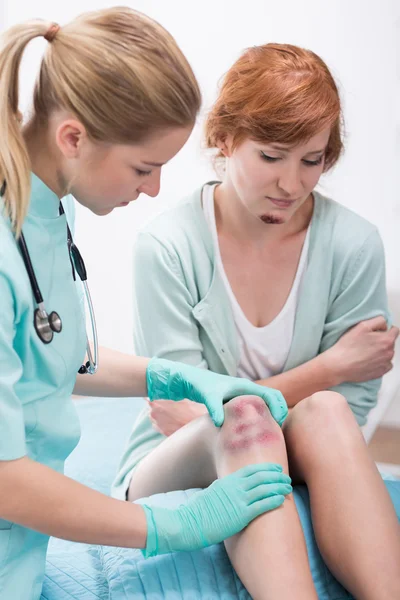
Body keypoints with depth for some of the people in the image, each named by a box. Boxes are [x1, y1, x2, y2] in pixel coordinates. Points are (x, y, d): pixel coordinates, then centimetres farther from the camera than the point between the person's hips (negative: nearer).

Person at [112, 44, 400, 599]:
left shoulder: (353, 246, -8)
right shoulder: (167, 246, -14)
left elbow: (348, 414, -5)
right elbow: (178, 410, -13)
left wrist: (205, 408, -18)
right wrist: (326, 368, -13)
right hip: (173, 470, -2)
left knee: (323, 414, -30)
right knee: (245, 419, -33)